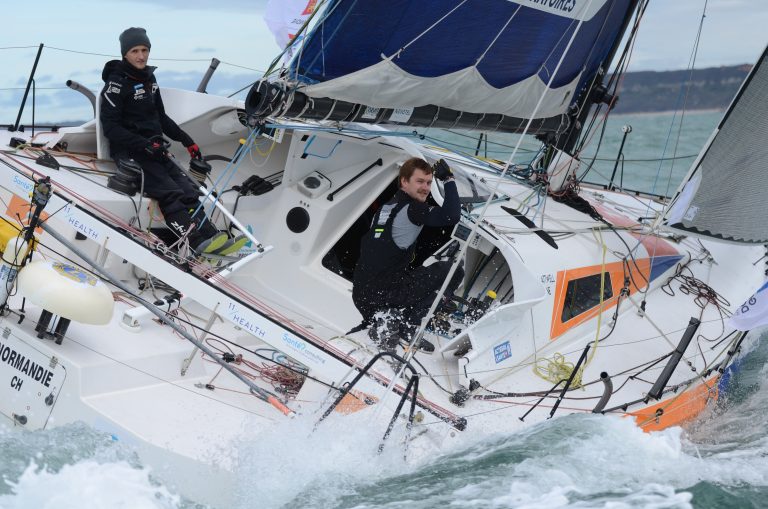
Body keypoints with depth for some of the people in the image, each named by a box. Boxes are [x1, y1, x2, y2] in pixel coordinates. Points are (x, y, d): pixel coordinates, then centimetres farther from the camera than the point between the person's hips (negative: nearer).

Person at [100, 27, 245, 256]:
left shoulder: (149, 78, 14)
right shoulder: (117, 83, -8)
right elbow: (110, 127, -13)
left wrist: (187, 141, 16)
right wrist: (144, 145, -22)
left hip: (154, 149, 7)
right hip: (129, 153, -7)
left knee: (188, 190, -13)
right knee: (170, 193, -25)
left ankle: (211, 239, -24)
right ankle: (199, 242, -38)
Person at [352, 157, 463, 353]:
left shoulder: (386, 207, 17)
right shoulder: (412, 208, -8)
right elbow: (452, 216, -21)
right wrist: (448, 179, -11)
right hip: (383, 293, -8)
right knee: (453, 270, -2)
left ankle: (385, 318, 8)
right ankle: (407, 324, -6)